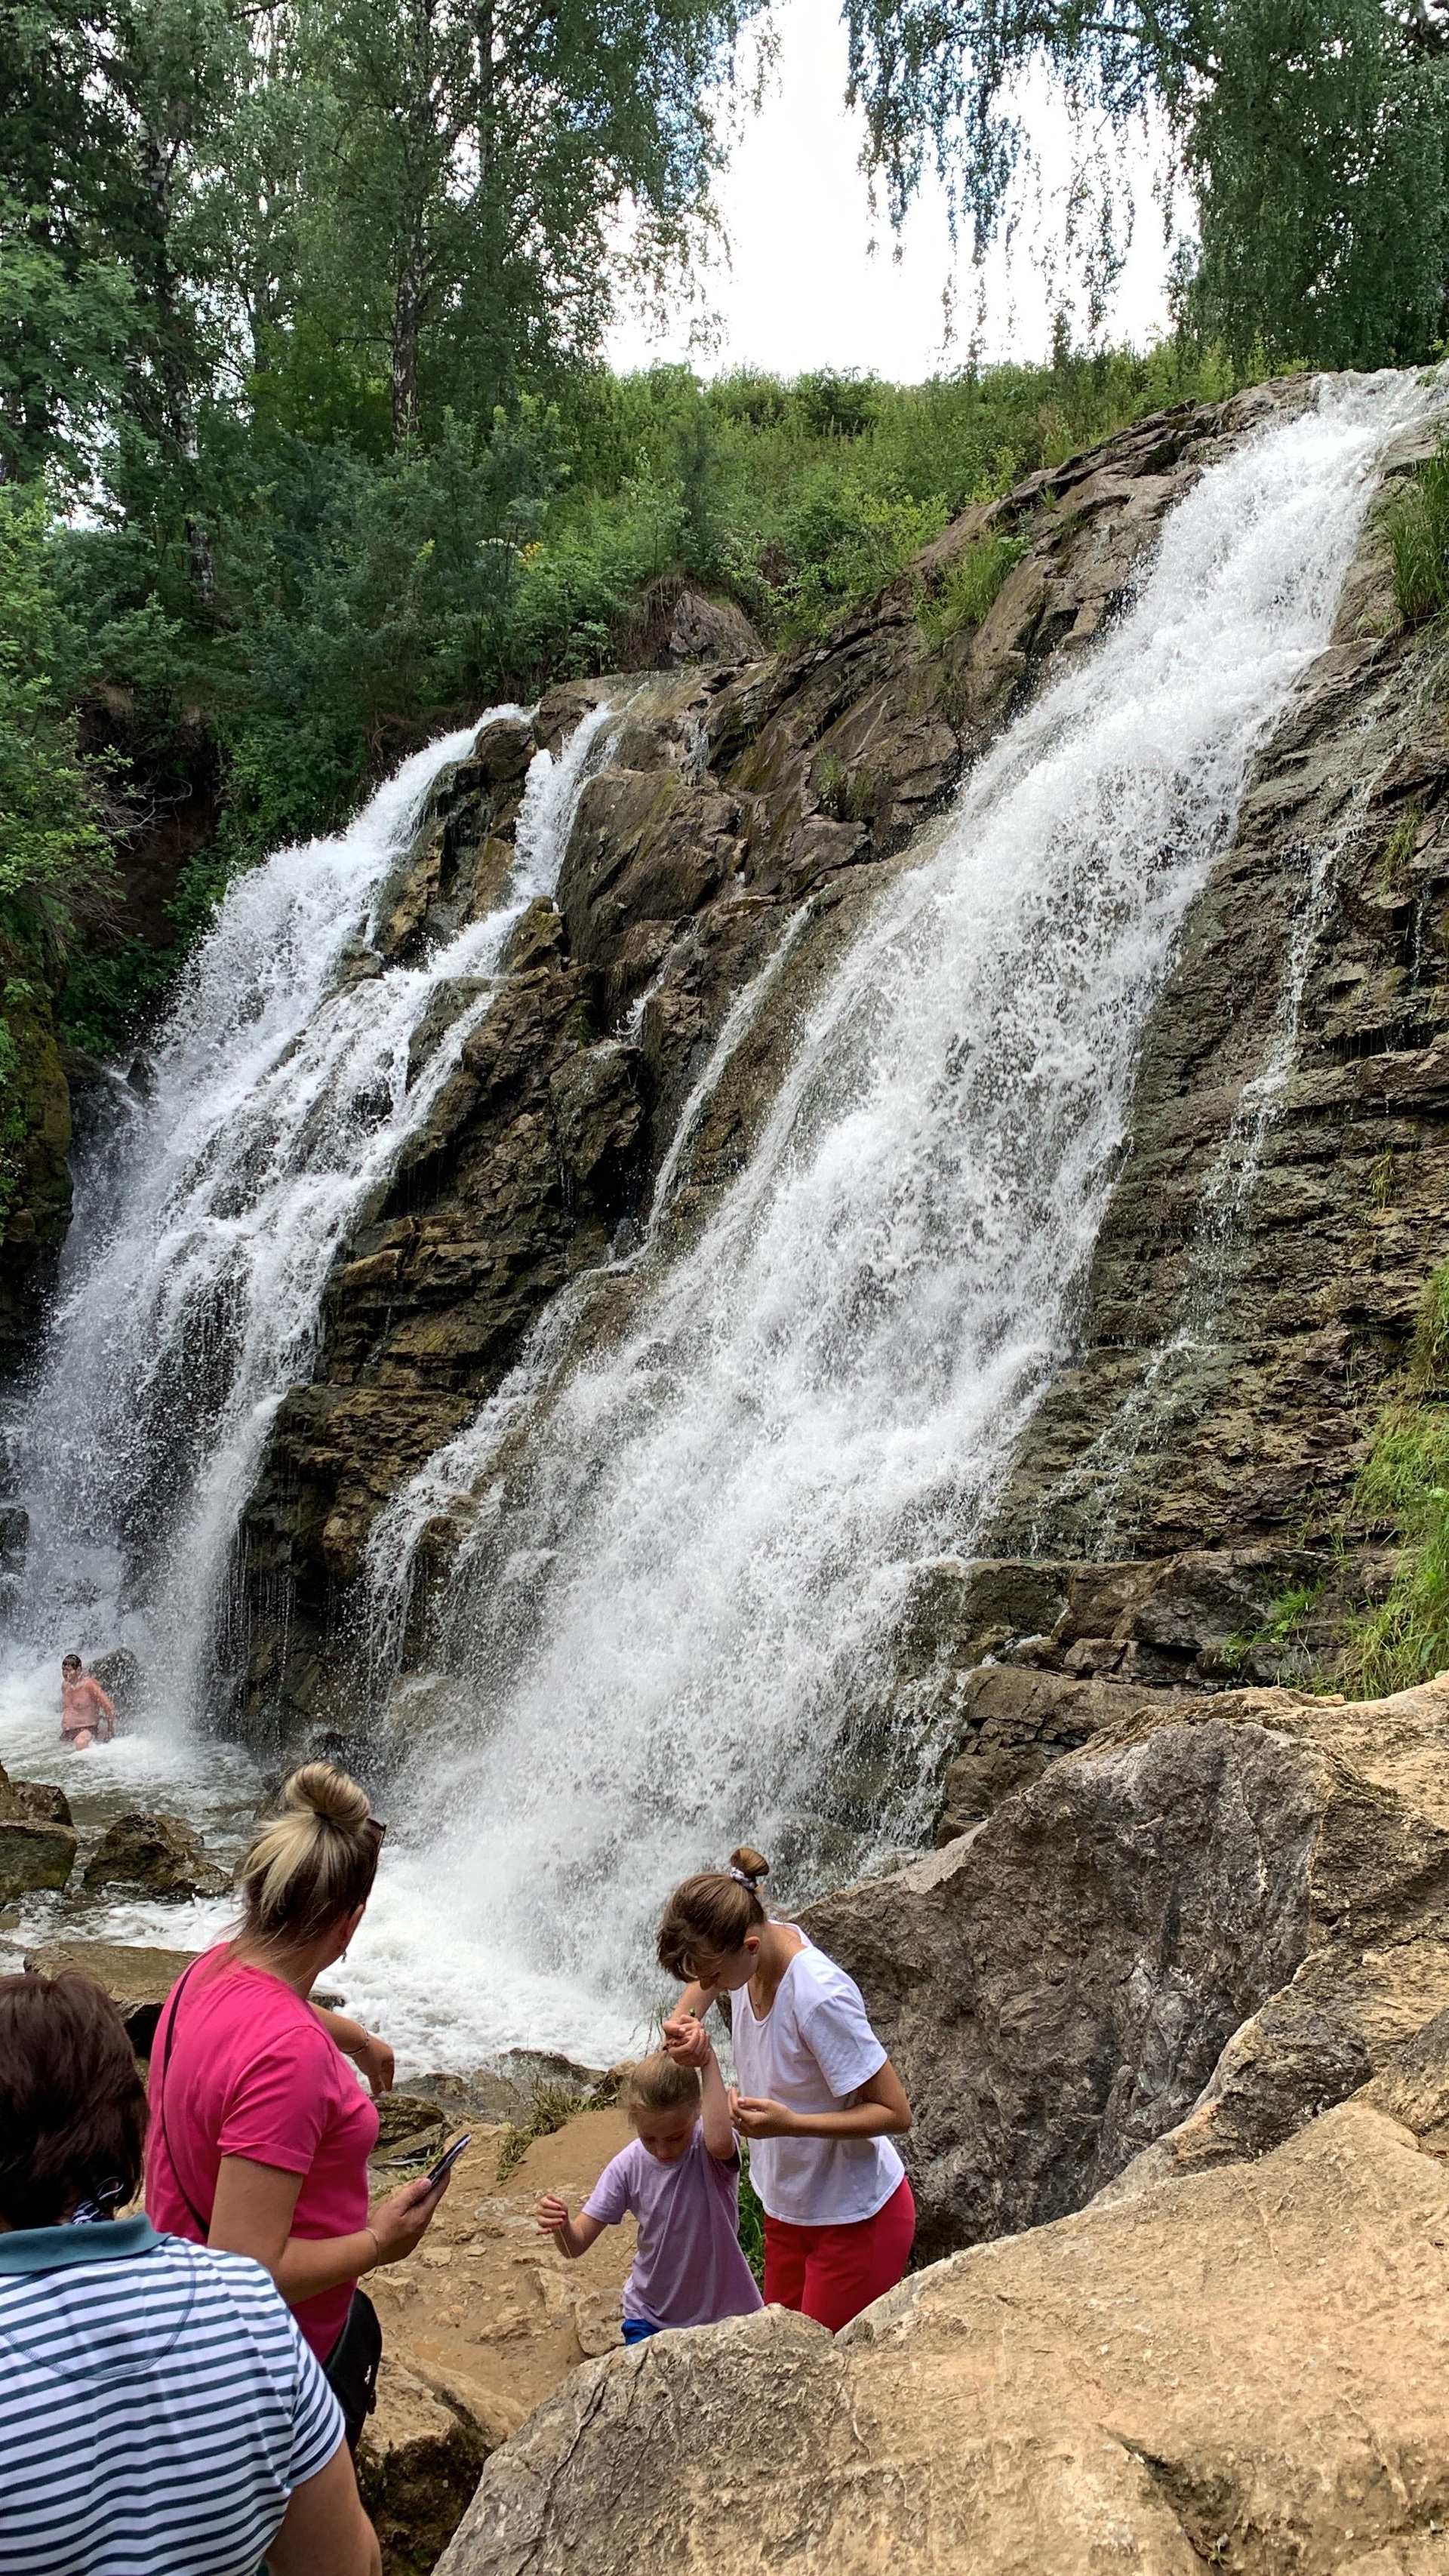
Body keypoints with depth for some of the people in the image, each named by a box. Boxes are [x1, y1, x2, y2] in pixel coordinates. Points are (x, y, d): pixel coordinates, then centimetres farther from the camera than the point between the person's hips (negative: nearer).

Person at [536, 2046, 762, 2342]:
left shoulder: (707, 2149, -21)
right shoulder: (629, 2165, -13)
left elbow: (719, 2142, -49)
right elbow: (577, 2244, -10)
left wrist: (708, 2062, -45)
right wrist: (560, 2226, -33)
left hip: (723, 2316, -2)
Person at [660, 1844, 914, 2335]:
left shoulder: (820, 1999, -33)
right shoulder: (754, 1944, -12)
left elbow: (895, 2113, -24)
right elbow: (705, 1973, 15)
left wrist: (789, 2123, -33)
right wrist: (684, 2018, -5)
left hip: (854, 2217, -7)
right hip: (789, 2205, 7)